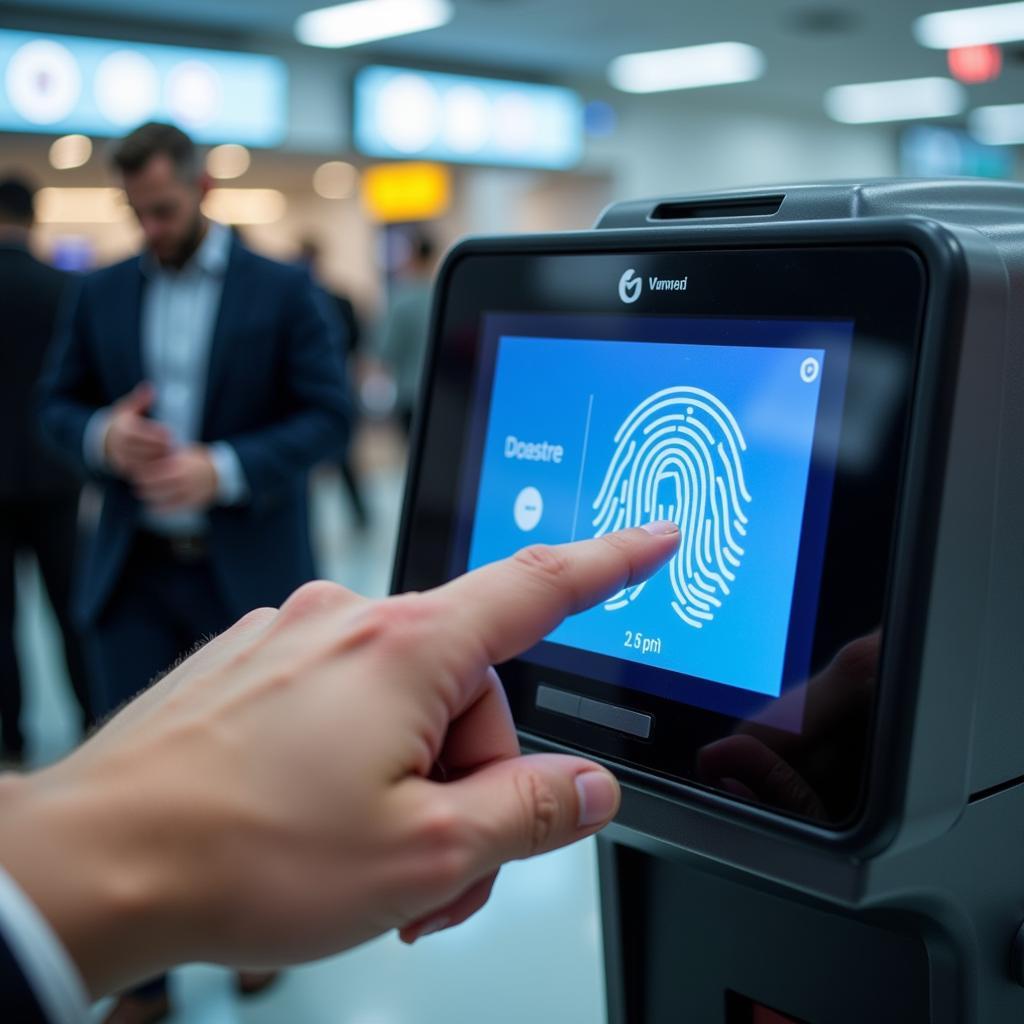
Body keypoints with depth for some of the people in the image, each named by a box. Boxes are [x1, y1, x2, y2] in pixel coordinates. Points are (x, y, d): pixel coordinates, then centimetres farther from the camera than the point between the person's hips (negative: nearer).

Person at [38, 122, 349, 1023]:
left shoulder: (284, 291, -4)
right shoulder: (103, 294, 7)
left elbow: (328, 415, -8)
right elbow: (59, 406, 10)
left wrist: (224, 469, -21)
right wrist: (102, 436, -13)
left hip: (246, 573, -2)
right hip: (132, 574, 3)